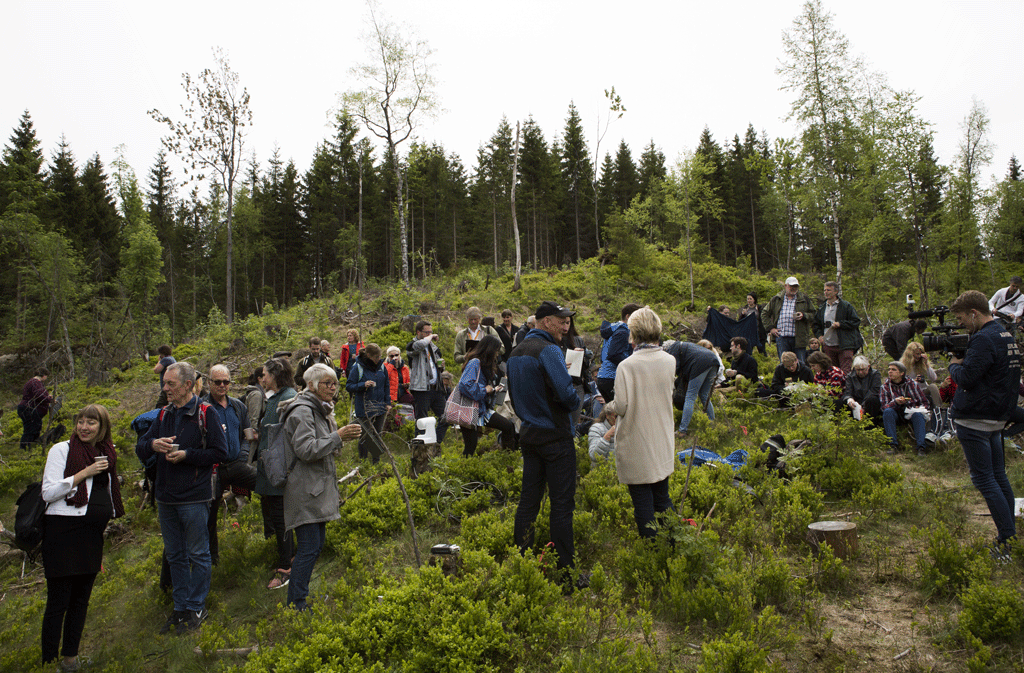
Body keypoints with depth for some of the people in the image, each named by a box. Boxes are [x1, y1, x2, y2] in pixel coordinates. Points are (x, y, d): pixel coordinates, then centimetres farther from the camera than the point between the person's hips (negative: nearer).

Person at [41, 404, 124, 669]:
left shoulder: (107, 452, 13)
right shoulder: (62, 450, -4)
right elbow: (48, 493, -11)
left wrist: (110, 513, 20)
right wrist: (85, 473, -16)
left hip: (93, 533, 6)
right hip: (64, 530, -6)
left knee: (81, 598, 13)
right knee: (58, 600, -1)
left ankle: (70, 656, 24)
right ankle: (50, 661, 10)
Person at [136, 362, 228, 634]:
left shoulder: (204, 413, -8)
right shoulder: (164, 415, 10)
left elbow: (220, 453, -11)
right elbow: (140, 449, 12)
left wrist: (186, 455, -17)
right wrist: (152, 445, -10)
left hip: (194, 499, -6)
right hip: (166, 498, 6)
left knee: (198, 555, 5)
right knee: (175, 555, 16)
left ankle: (196, 608, 18)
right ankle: (180, 607, 28)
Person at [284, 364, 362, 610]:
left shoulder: (321, 410, 18)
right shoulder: (302, 412, -14)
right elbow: (305, 449, -24)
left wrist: (342, 435, 12)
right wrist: (337, 437, -24)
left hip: (319, 486, 10)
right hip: (305, 490, -10)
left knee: (316, 544, 13)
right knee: (309, 547, -9)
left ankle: (298, 596, 23)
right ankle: (296, 604, 0)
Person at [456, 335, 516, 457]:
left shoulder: (486, 364, 12)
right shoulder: (474, 362, -18)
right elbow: (464, 385, -30)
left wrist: (493, 390, 8)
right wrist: (485, 390, -20)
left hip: (484, 410, 9)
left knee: (509, 426, 5)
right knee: (470, 448, -5)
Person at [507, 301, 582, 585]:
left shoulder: (516, 352, 12)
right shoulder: (549, 350, -16)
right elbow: (565, 392, -25)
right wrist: (575, 402, -5)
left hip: (528, 434, 8)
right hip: (555, 436, -8)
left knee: (528, 501, 14)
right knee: (562, 503, -1)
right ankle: (566, 569, 6)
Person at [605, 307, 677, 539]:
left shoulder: (627, 366, -19)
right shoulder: (670, 361, -3)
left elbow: (621, 406, -19)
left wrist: (609, 405, 2)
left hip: (636, 445, -5)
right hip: (663, 443, 5)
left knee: (642, 500, 6)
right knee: (662, 497, 19)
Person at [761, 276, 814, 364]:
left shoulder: (804, 299, 8)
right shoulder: (776, 299, 10)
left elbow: (813, 314, 8)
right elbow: (764, 313, 16)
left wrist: (803, 315, -12)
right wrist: (770, 328, 6)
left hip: (799, 338, -1)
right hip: (781, 338, 1)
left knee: (801, 365, 0)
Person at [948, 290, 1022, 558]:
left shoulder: (983, 339, -19)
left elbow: (966, 378, -22)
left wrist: (954, 364, -3)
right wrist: (962, 362, 7)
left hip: (975, 420, -10)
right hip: (998, 416, 10)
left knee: (984, 480, -5)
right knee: (998, 476, 15)